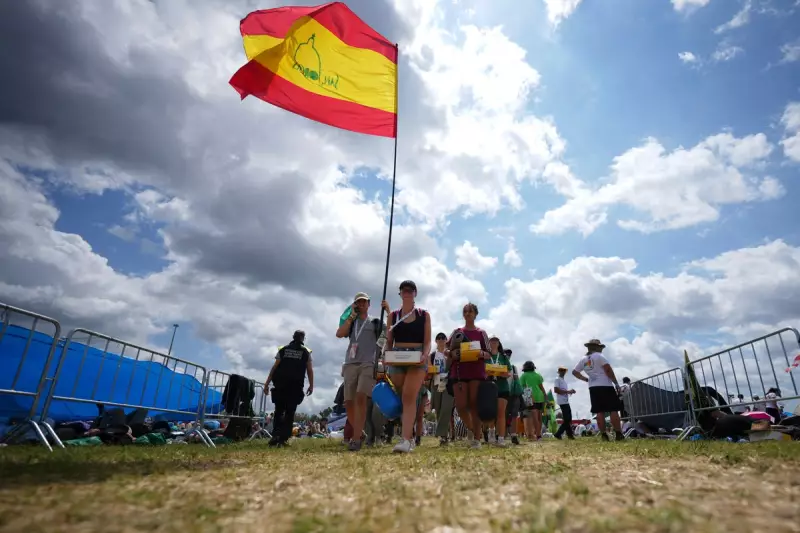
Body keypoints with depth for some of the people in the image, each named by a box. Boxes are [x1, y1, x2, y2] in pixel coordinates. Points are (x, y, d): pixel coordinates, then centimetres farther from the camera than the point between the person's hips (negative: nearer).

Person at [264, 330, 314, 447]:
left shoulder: (283, 349, 13)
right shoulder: (306, 351, 10)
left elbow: (275, 367, 6)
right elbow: (310, 370, 4)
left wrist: (267, 383, 7)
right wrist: (311, 385, 8)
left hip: (280, 384, 2)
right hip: (295, 385, -1)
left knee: (279, 410, 10)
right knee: (290, 412, 3)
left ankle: (276, 435, -6)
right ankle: (283, 438, -5)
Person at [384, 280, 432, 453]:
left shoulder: (424, 315, 7)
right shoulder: (393, 315, 11)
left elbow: (427, 341, 3)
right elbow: (388, 342, 10)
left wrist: (425, 355, -17)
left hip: (417, 358, -3)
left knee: (409, 397, -19)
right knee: (401, 399, 7)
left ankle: (405, 440, -25)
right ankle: (409, 437, 21)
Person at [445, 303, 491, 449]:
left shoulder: (481, 333, 9)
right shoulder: (457, 332, 12)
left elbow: (488, 354, 8)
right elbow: (445, 351, 10)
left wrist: (481, 354, -14)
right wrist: (451, 353, -12)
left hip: (477, 372, -1)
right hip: (459, 372, 1)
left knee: (474, 404, -3)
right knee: (460, 405, -4)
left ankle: (477, 438, 5)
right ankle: (471, 429, 24)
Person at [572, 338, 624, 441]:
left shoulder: (583, 359, 13)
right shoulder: (599, 356, -5)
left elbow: (574, 372, 17)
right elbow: (608, 369, -14)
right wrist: (616, 383, -8)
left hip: (593, 387, 6)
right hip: (605, 386, -6)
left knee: (600, 412, 4)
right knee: (613, 410, -3)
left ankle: (603, 435, 1)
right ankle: (619, 434, -6)